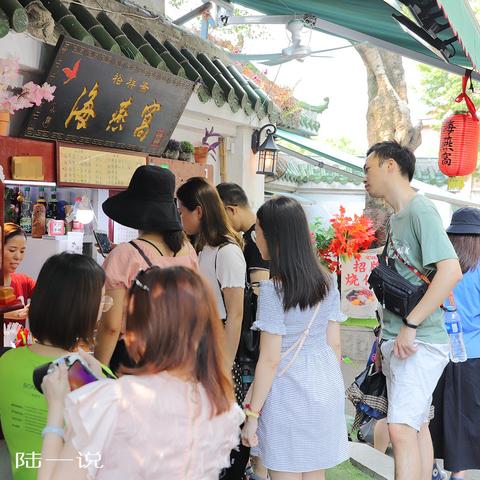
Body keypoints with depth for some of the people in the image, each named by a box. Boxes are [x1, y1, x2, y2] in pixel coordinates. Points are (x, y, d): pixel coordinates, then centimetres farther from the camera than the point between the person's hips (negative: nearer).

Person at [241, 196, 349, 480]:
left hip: (288, 392, -6)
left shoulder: (273, 289, -17)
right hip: (324, 389, 6)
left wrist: (252, 414, -8)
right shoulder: (326, 282, 2)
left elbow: (270, 360, -16)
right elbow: (334, 344, 7)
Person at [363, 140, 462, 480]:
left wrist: (410, 325, -22)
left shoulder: (421, 210, -13)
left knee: (402, 427, -12)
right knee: (417, 426, 16)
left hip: (419, 342, -9)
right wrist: (387, 336, 16)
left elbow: (451, 272, -24)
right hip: (398, 340, 9)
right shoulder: (397, 216, 13)